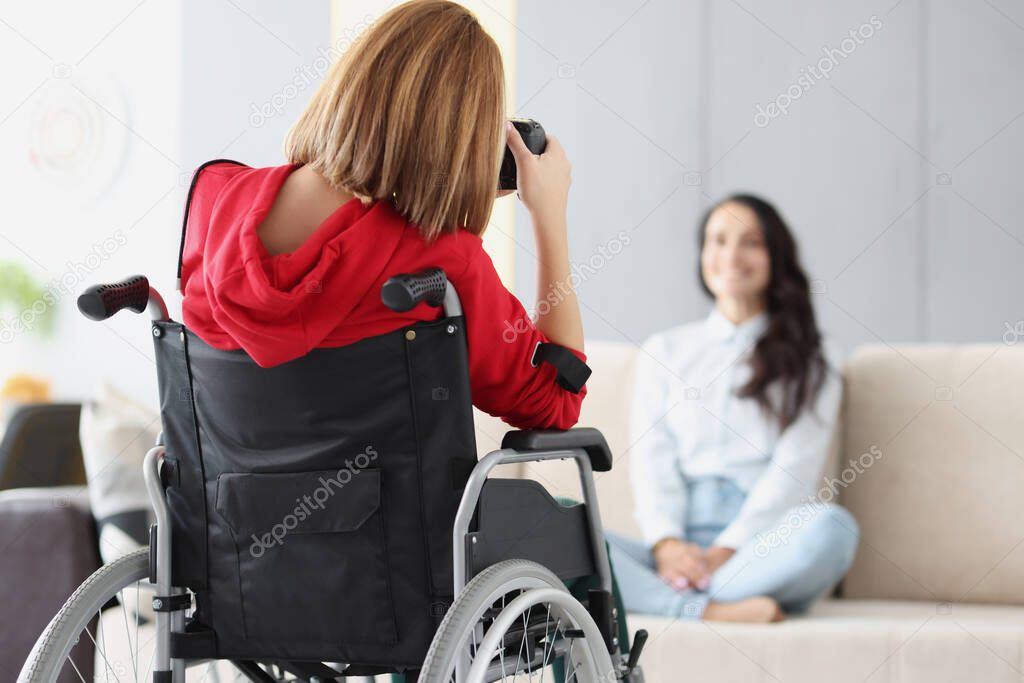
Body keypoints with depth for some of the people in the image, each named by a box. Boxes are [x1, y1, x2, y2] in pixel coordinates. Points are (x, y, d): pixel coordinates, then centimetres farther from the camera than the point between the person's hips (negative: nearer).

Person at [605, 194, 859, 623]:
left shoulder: (809, 362, 15)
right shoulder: (664, 351, 22)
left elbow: (794, 469, 2)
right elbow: (650, 457, 9)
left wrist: (726, 551, -14)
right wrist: (666, 544, -11)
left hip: (758, 550, -1)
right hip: (674, 551, 1)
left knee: (831, 527, -36)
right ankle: (706, 611, -41)